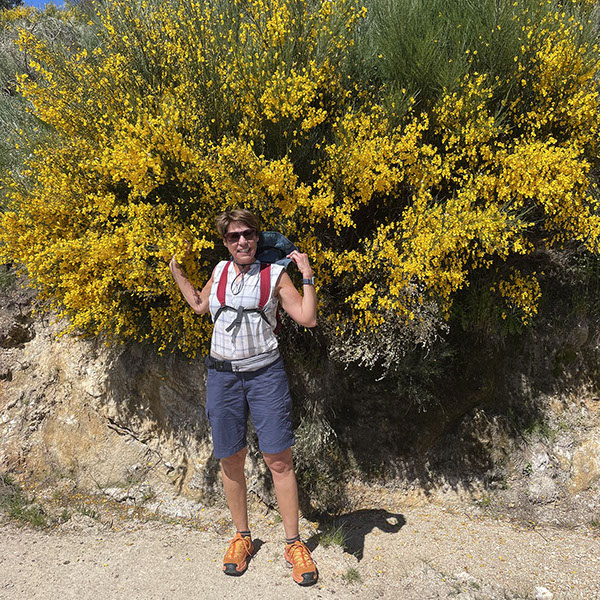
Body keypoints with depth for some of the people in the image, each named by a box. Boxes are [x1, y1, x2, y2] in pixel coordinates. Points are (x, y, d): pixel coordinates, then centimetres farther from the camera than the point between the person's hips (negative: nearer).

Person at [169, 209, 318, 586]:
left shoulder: (275, 274, -1)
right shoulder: (220, 271, 9)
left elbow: (308, 319, -5)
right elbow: (200, 306, 26)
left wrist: (308, 276, -11)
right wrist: (177, 273, 22)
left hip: (266, 374, -3)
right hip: (223, 376, 3)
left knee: (279, 460, -3)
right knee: (231, 460, 9)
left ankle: (294, 544, 13)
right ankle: (242, 538, 28)